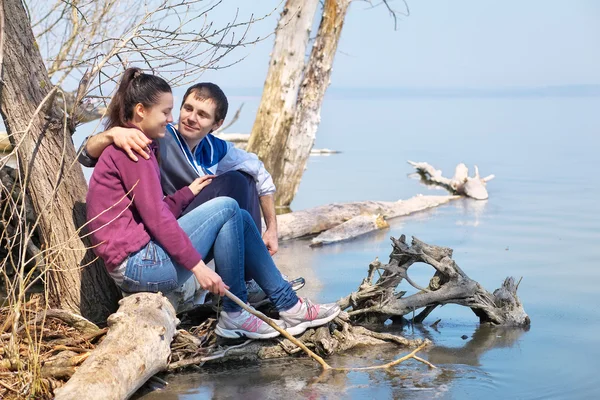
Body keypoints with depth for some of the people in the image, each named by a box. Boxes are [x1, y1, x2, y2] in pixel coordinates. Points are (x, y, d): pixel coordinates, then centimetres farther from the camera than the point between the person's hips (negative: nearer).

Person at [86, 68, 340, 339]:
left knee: (237, 218, 8)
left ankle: (288, 304, 8)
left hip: (138, 267, 10)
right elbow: (156, 218, -19)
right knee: (227, 208, -12)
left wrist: (188, 192, 10)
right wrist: (197, 266, -20)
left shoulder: (129, 148, 21)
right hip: (138, 265, -10)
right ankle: (235, 315, -6)